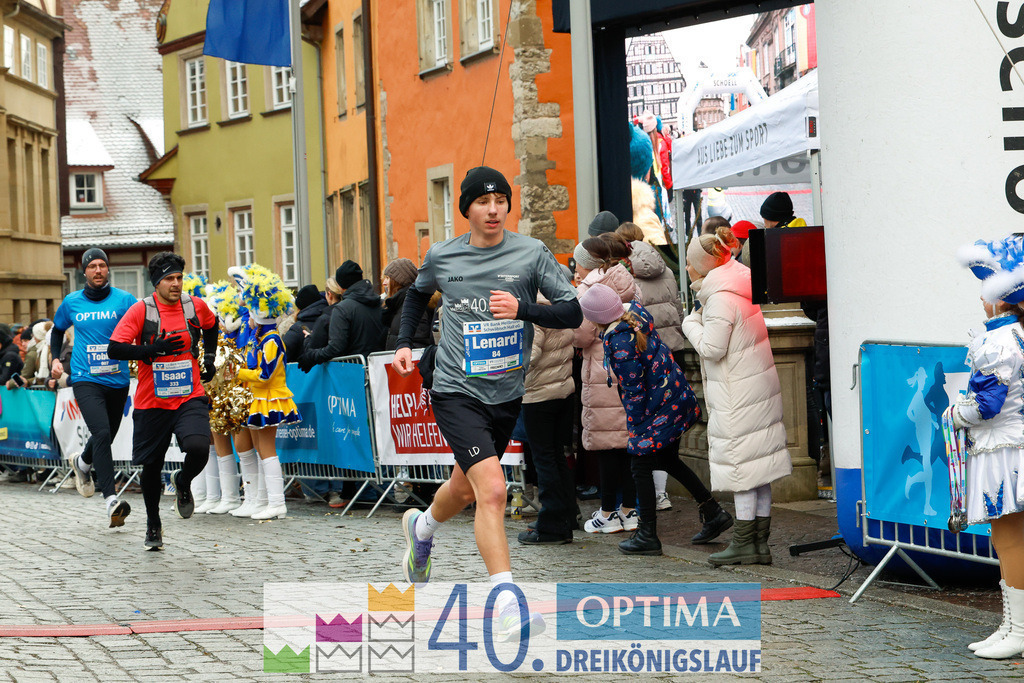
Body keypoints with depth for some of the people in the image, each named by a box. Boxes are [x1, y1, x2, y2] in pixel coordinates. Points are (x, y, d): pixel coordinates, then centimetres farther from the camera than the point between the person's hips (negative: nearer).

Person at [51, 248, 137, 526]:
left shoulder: (124, 300, -2)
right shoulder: (72, 303, 5)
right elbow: (58, 329, 24)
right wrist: (55, 359, 11)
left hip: (118, 380, 2)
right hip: (86, 380, -2)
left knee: (106, 437, 17)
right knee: (102, 433, -21)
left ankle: (82, 463, 52)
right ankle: (111, 501, -25)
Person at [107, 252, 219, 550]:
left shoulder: (196, 306, 2)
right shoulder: (141, 310, -8)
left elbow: (211, 326, 26)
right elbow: (114, 349, -14)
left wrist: (209, 358, 16)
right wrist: (155, 349, -23)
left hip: (190, 397, 1)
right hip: (152, 402, -1)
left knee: (199, 447, -25)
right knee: (151, 465, 7)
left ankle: (183, 483, 10)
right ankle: (153, 526, 30)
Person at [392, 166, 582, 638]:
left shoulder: (531, 253, -4)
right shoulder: (441, 257, -1)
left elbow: (573, 313, -9)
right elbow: (418, 292, 22)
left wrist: (523, 308, -24)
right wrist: (405, 343, 10)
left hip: (507, 395, 3)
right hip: (457, 392, -3)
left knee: (466, 488, 22)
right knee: (492, 489, -21)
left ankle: (421, 526, 56)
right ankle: (506, 603, -22)